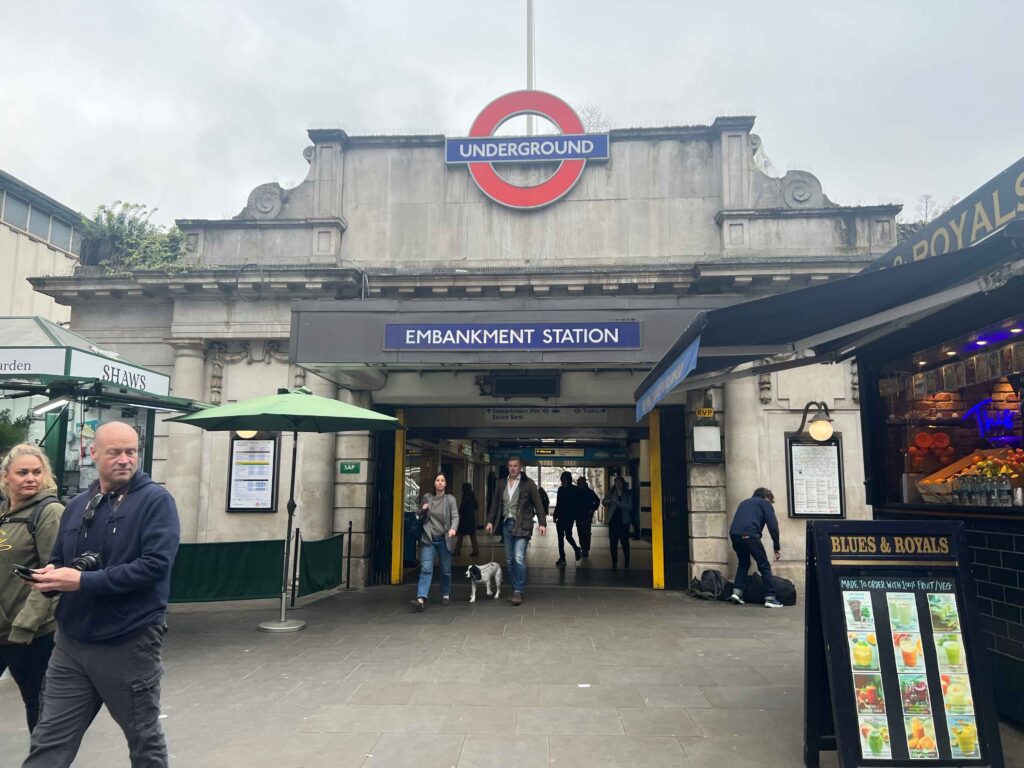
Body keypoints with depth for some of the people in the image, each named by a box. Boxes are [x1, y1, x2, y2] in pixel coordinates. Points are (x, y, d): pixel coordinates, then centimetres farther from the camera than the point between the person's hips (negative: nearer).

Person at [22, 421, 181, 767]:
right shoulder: (77, 505, 9)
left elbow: (155, 565, -21)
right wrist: (50, 576, -7)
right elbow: (58, 560, 16)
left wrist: (83, 581, -22)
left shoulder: (155, 500, -11)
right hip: (71, 643, 5)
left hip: (130, 644, -5)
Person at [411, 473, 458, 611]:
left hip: (444, 539, -1)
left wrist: (453, 528, -36)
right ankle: (421, 599, -19)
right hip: (428, 538, 1)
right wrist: (423, 510, -5)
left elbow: (455, 516, -15)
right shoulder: (427, 497, 5)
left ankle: (446, 596, 29)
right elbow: (421, 517, 18)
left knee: (446, 570, 10)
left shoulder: (450, 499, -3)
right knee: (426, 568, -12)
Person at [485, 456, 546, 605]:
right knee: (509, 560, 9)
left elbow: (538, 504, -4)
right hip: (506, 524, 5)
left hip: (522, 526, -5)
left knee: (519, 558, -14)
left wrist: (542, 523, -11)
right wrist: (490, 521, 5)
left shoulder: (528, 484, -2)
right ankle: (516, 589, 19)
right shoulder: (502, 484, 12)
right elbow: (495, 503, 14)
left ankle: (519, 592, -6)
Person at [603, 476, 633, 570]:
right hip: (613, 521, 1)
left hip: (624, 521, -1)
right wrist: (611, 500, -24)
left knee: (625, 542, 7)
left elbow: (629, 507, -9)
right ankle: (614, 563, 6)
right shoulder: (610, 493, 6)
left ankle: (626, 560, 30)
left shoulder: (627, 494, 2)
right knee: (613, 543, 0)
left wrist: (617, 502, -18)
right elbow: (603, 502, -4)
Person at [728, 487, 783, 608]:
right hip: (749, 535, -5)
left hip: (734, 534, 6)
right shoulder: (765, 503, 17)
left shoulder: (744, 502, 34)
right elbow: (773, 526, 6)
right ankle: (770, 598, 0)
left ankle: (737, 592, 12)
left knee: (743, 563, 24)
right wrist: (777, 547, 10)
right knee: (764, 566, 5)